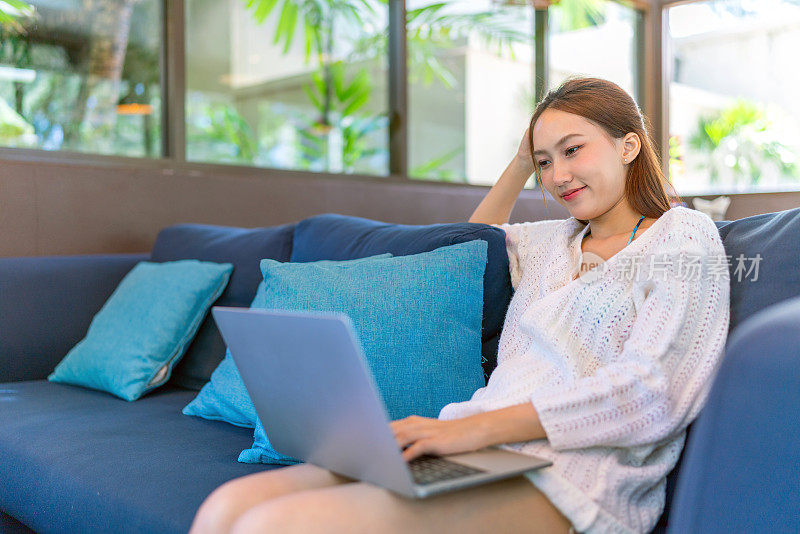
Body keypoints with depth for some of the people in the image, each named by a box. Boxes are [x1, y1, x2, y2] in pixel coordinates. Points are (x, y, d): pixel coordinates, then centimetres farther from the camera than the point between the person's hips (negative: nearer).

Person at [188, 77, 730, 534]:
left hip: (570, 478, -6)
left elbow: (650, 392, -10)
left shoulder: (685, 236, 5)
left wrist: (478, 426, -19)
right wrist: (523, 162, 32)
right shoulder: (555, 240, 25)